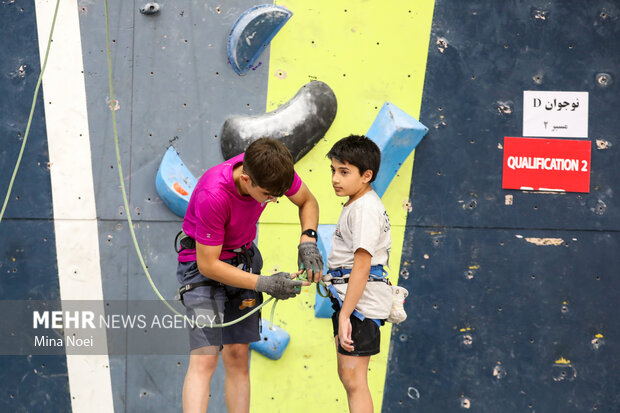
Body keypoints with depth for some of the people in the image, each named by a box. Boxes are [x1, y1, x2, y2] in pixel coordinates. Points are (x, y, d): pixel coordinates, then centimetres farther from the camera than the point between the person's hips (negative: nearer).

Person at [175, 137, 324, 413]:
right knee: (204, 358, -17)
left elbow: (307, 201, 3)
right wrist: (264, 284, -26)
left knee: (238, 357, 5)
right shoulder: (213, 196, -35)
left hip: (244, 258, 6)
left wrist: (308, 241, -14)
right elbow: (208, 265, -26)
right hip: (202, 263, -6)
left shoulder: (271, 169, -19)